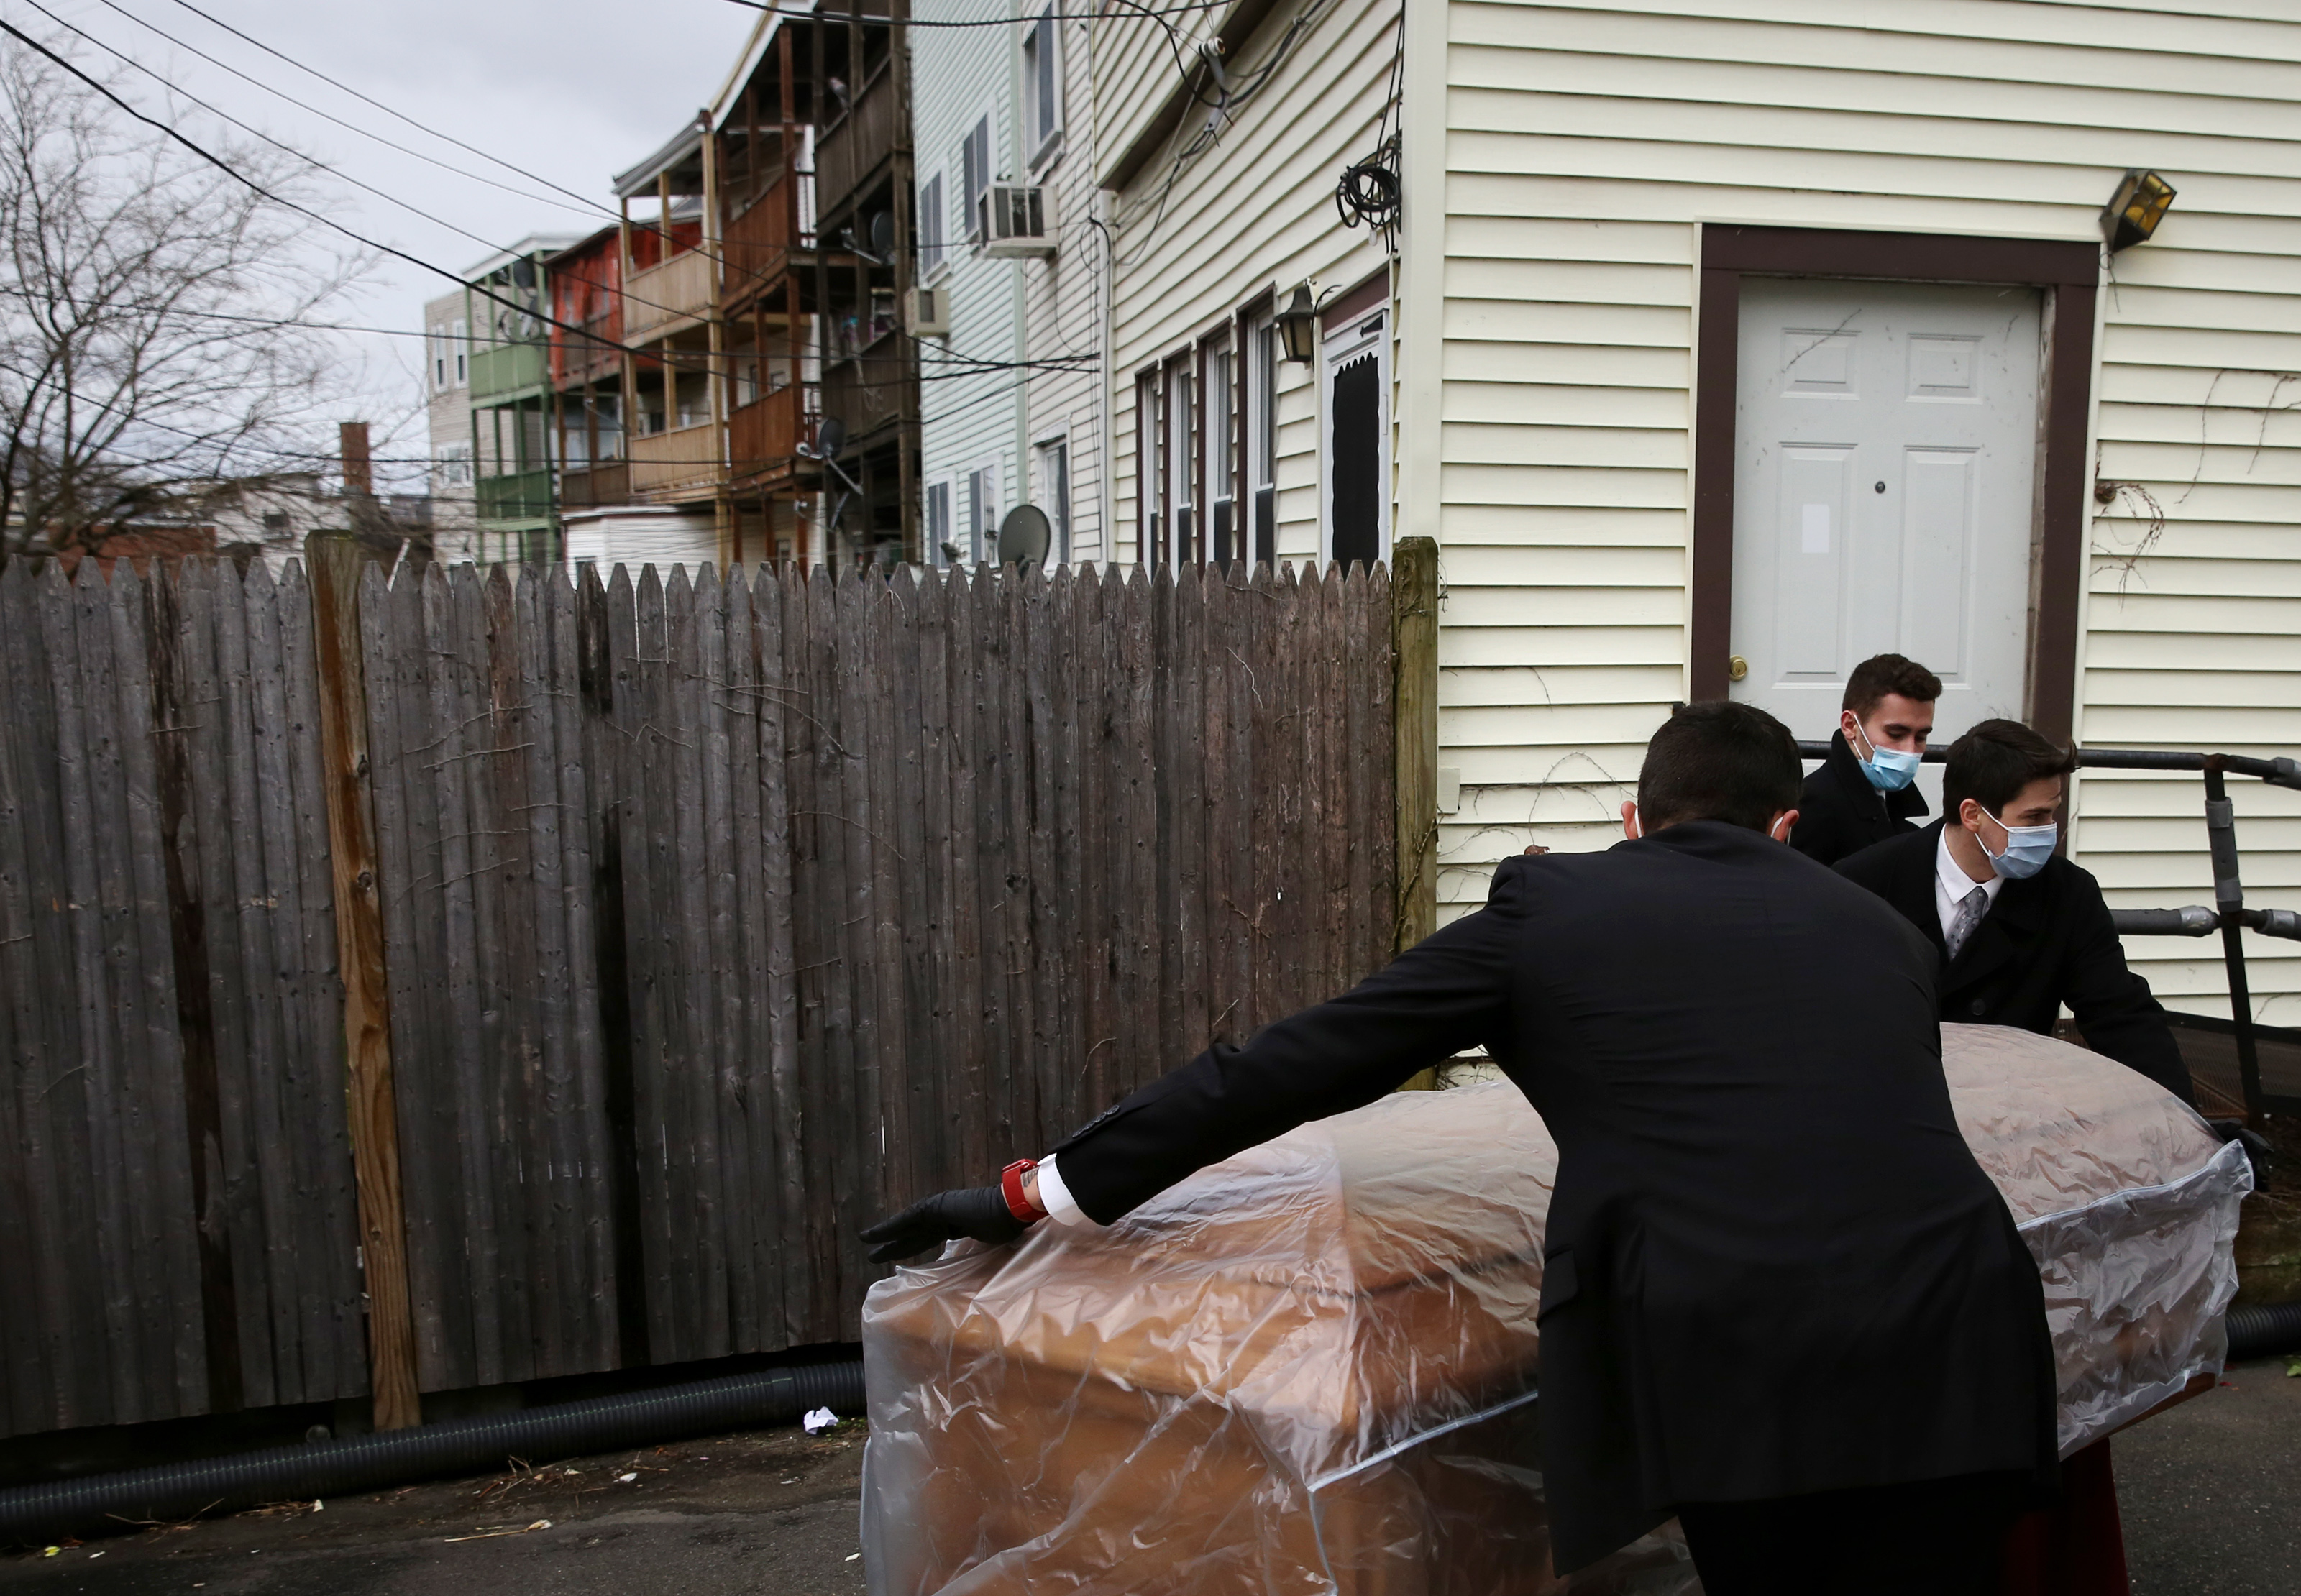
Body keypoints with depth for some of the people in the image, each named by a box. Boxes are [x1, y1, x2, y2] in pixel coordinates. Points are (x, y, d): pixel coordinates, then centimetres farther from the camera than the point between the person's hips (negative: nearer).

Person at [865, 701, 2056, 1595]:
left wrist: (1036, 1193, 17)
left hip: (1744, 1359, -4)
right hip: (1958, 1340, 4)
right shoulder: (1882, 927, 22)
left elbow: (1284, 1069, 10)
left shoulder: (1549, 903, 11)